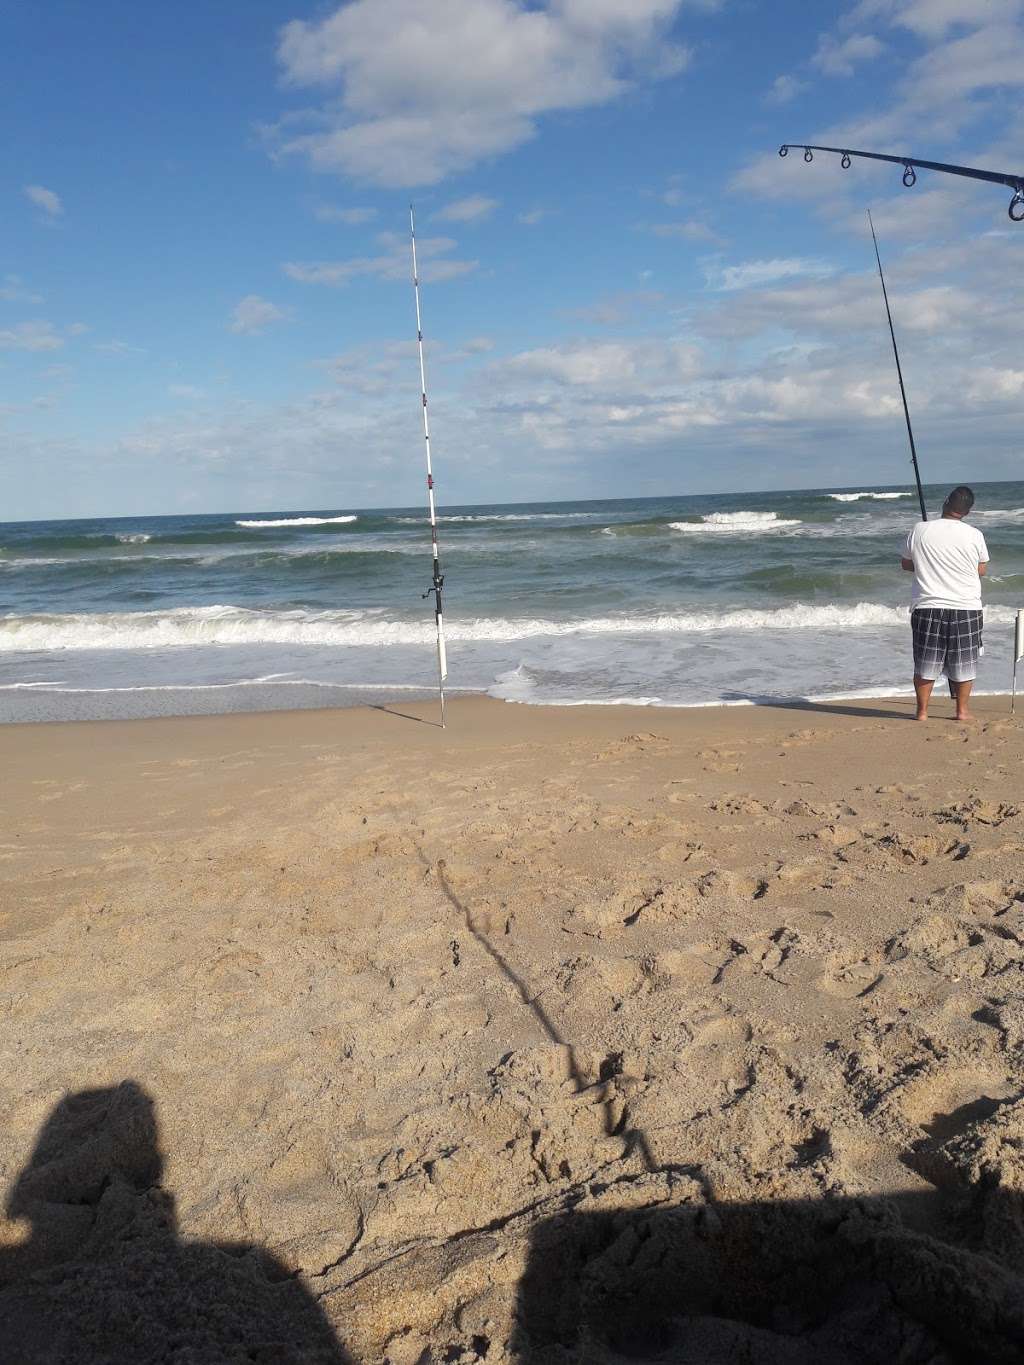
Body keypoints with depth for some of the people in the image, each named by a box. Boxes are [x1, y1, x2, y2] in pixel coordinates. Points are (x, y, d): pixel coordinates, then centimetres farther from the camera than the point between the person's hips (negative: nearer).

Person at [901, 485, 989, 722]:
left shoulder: (920, 530, -5)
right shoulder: (974, 535, -6)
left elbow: (906, 564, 8)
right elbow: (982, 570, 7)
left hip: (928, 607, 0)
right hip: (966, 608, 0)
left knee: (925, 662, 8)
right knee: (964, 662, 12)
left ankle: (922, 711, 12)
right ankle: (962, 710, 18)